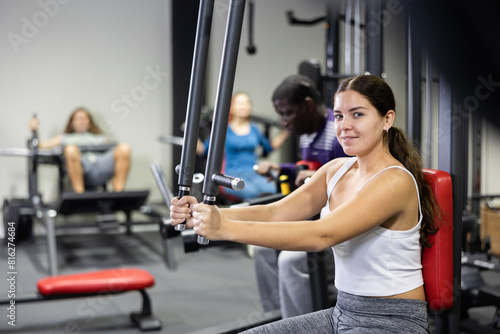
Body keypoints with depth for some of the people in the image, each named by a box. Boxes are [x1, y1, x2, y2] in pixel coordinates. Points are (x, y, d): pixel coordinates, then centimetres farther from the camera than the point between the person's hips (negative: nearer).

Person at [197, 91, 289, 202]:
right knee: (251, 193, -37)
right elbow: (203, 150, 7)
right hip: (233, 176, -3)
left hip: (254, 174, 4)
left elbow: (270, 147, 31)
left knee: (272, 190, -31)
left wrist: (286, 131, 27)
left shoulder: (254, 129, 19)